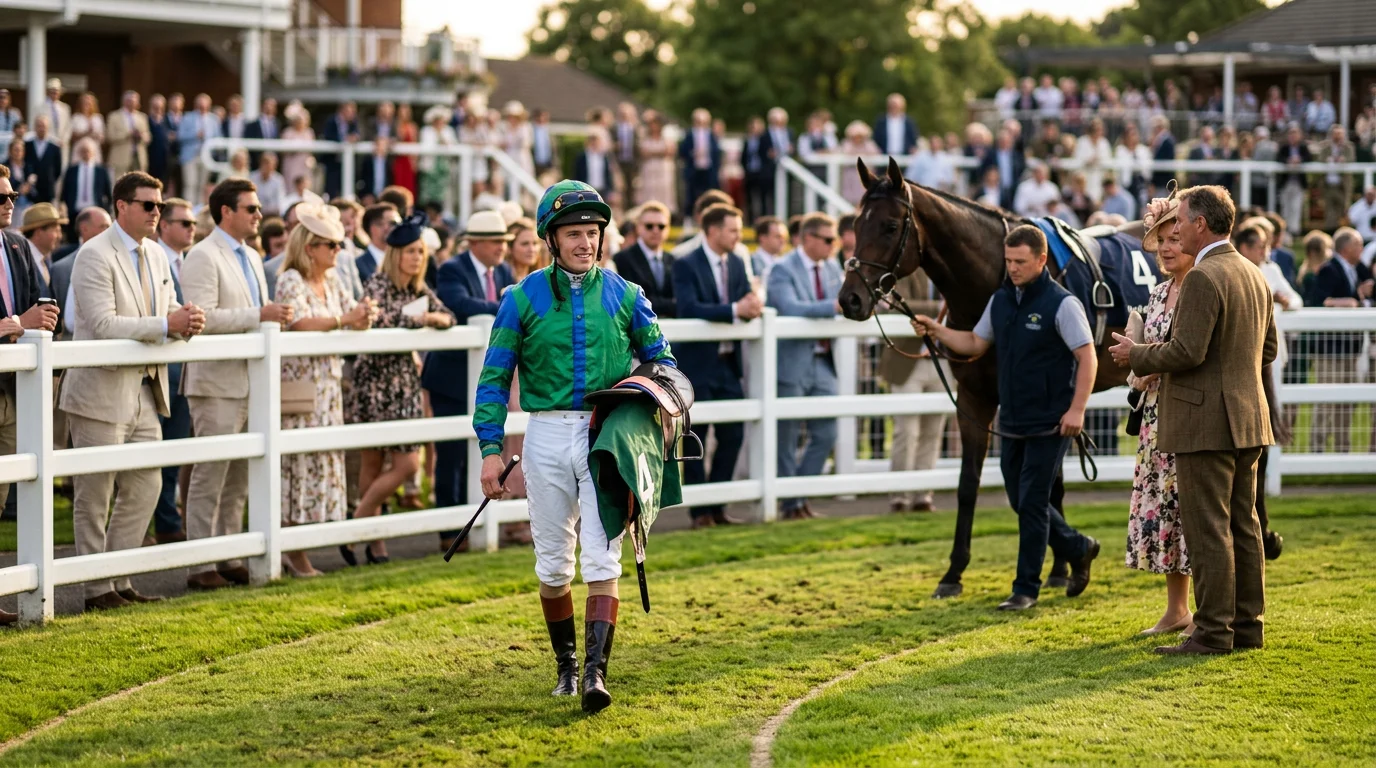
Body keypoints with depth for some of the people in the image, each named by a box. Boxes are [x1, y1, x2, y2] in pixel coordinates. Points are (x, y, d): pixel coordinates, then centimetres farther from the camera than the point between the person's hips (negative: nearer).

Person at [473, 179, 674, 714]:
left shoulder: (623, 296, 5)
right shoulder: (524, 298, 1)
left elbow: (660, 359, 16)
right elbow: (495, 377, 3)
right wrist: (491, 449, -4)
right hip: (547, 434, 0)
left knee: (601, 559, -10)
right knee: (553, 563, 8)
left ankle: (595, 671, -16)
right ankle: (565, 664, 26)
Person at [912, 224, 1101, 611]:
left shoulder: (1062, 303, -13)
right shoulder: (1000, 300, 8)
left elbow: (1088, 358, -15)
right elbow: (975, 343, 17)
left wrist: (1076, 410, -22)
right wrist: (935, 330, 2)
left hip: (1049, 423, -7)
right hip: (1013, 421, 7)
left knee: (1032, 503, -5)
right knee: (1021, 502, 14)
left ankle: (1026, 588, 4)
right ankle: (1078, 549, 34)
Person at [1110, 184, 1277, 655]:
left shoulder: (1203, 279, -16)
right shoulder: (1254, 276, 13)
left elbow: (1186, 352, -22)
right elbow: (1267, 350, 19)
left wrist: (1137, 356, -7)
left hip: (1205, 422, -9)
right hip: (1248, 420, 9)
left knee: (1208, 530, -5)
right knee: (1243, 526, 13)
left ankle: (1214, 632, -4)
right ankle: (1247, 625, 17)